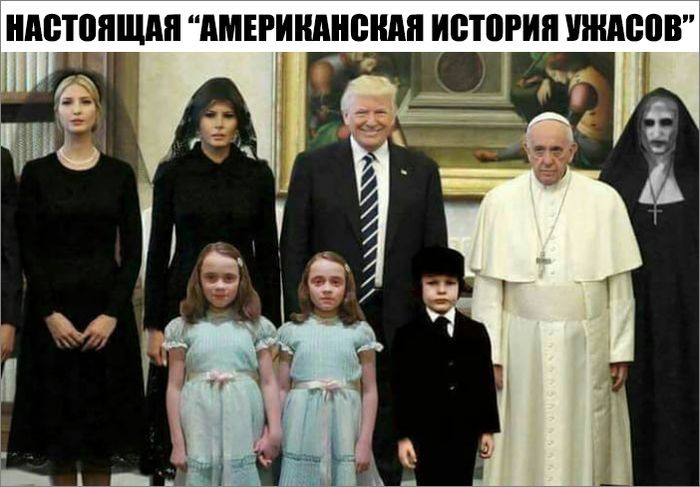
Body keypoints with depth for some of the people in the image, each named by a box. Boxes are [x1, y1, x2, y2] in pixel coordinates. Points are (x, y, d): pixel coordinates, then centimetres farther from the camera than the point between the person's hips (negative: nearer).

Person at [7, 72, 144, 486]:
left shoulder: (120, 174, 4)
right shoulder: (37, 173, 2)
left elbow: (132, 251, 1)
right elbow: (28, 252, -2)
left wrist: (112, 313, -10)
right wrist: (50, 313, -11)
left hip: (106, 308, 1)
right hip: (52, 308, 0)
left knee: (103, 416, 4)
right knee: (57, 414, 3)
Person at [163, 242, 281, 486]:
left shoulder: (256, 326, 5)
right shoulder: (183, 328, 4)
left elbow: (268, 381, 4)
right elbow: (175, 387, 3)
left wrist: (274, 433, -3)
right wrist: (178, 442, 0)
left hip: (244, 431, 0)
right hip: (200, 431, 0)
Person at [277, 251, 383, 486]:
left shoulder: (360, 332, 3)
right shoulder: (291, 331, 5)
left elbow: (369, 391, 3)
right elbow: (282, 389, 7)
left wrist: (365, 441, -3)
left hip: (344, 427, 0)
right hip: (303, 431, 0)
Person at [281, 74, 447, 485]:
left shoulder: (421, 170, 6)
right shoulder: (313, 166, 1)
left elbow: (436, 249, 6)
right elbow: (294, 247, 0)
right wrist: (298, 314, -6)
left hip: (396, 320, 1)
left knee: (388, 420, 10)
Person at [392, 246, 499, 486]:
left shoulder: (476, 332, 6)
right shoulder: (407, 335, -3)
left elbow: (486, 382, 7)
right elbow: (401, 389, -5)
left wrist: (487, 429, 5)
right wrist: (403, 435, -8)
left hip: (464, 432, 3)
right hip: (425, 433, -3)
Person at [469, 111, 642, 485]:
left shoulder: (604, 201, 0)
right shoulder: (499, 202, 1)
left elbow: (619, 284, 2)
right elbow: (487, 285, 0)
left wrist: (621, 350, 0)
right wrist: (489, 352, -3)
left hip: (585, 342, 0)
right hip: (522, 342, 0)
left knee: (582, 440, 6)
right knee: (523, 443, 5)